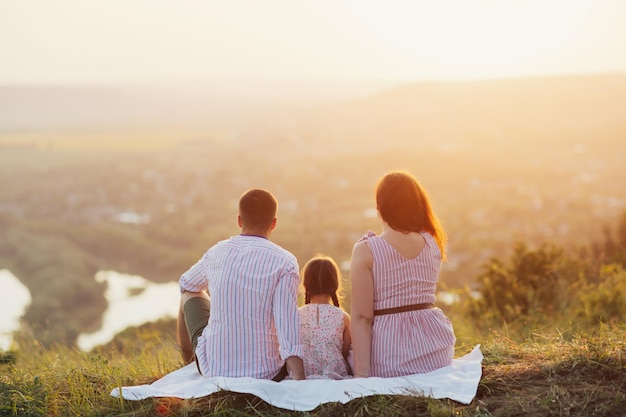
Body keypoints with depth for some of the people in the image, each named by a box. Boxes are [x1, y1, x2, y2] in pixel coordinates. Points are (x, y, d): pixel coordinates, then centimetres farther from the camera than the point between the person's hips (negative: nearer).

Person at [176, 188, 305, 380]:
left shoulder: (216, 252, 0)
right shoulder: (285, 263, -13)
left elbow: (186, 284, 23)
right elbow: (288, 327, -21)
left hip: (212, 370, 3)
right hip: (265, 375, -2)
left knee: (191, 294, 30)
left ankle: (187, 363, 51)